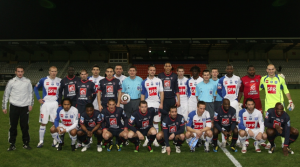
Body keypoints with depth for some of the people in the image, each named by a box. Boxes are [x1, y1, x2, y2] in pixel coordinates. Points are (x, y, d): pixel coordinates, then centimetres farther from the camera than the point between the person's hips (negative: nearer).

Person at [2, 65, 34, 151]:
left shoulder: (27, 81, 6)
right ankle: (12, 144, 15)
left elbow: (31, 93, 11)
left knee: (25, 126, 2)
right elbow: (6, 94, 8)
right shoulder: (11, 82, 4)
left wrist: (31, 104, 3)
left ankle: (26, 143, 13)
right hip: (14, 106, 0)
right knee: (13, 126, 4)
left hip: (25, 107, 0)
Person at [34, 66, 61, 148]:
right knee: (43, 123, 1)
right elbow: (36, 88, 11)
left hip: (55, 103, 1)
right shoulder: (43, 80, -1)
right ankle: (41, 141, 11)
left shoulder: (59, 81, 2)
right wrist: (39, 99, 1)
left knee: (55, 122, 5)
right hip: (45, 103, -1)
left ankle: (55, 140, 16)